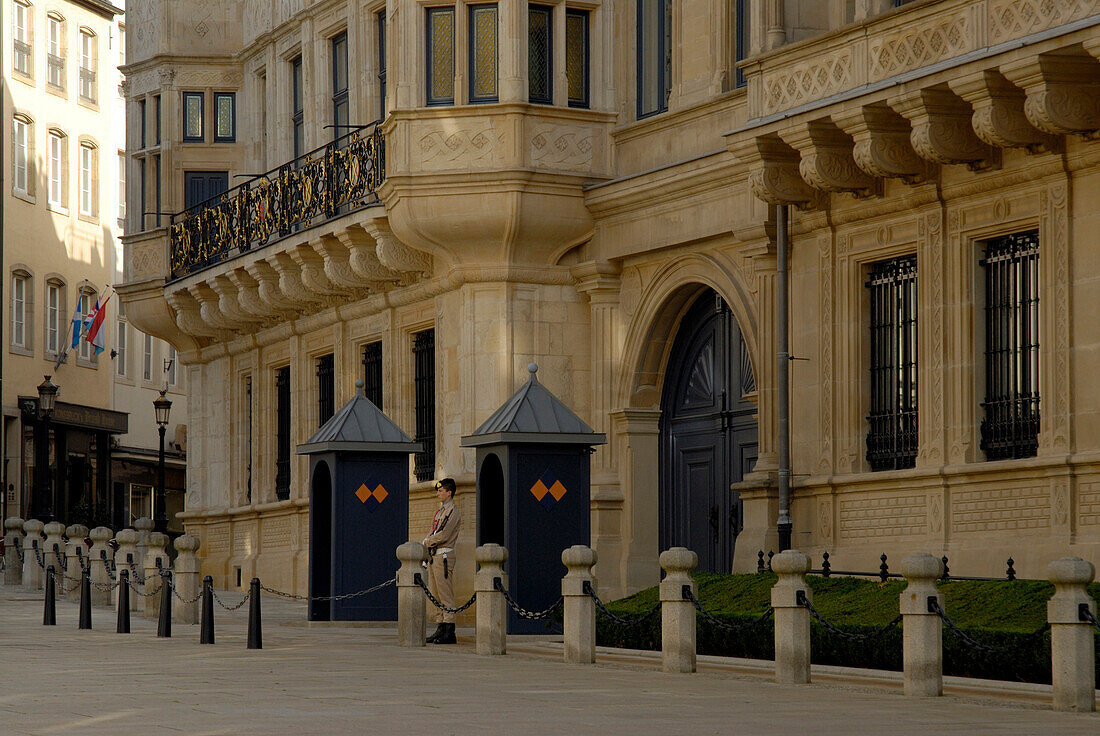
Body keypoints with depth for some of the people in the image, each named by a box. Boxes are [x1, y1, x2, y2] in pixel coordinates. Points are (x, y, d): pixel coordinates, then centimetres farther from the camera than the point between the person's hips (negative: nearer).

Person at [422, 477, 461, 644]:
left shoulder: (453, 512, -11)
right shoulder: (440, 510, 19)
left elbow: (443, 536, -18)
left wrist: (428, 542, -4)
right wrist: (427, 541, 2)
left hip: (444, 556, -10)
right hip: (434, 556, 10)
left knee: (446, 595, -10)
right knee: (436, 595, 11)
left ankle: (449, 632, -10)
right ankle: (441, 628, 15)